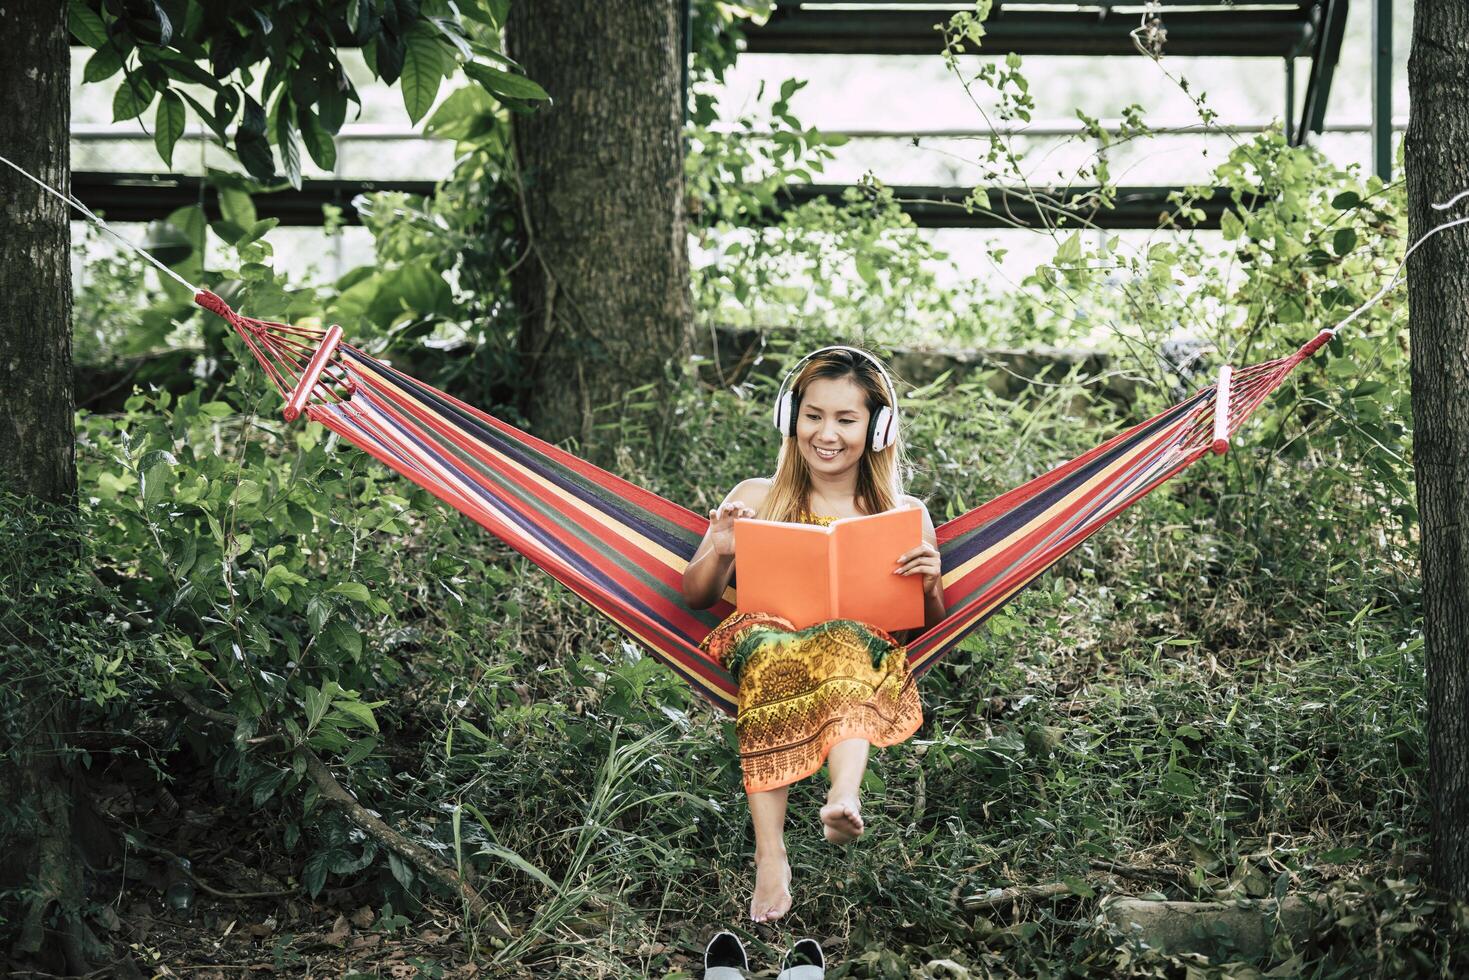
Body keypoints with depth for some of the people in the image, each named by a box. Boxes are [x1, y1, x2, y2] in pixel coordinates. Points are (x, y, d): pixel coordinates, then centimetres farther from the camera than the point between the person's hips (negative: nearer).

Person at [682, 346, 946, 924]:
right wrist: (719, 553, -4)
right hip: (768, 645, 0)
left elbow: (930, 625, 20)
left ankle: (844, 796, -61)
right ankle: (769, 852, -48)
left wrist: (930, 586, -3)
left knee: (845, 639, -38)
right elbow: (695, 597, 18)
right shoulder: (758, 499, 18)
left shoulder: (904, 514, 18)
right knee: (768, 648, -39)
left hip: (870, 652, 0)